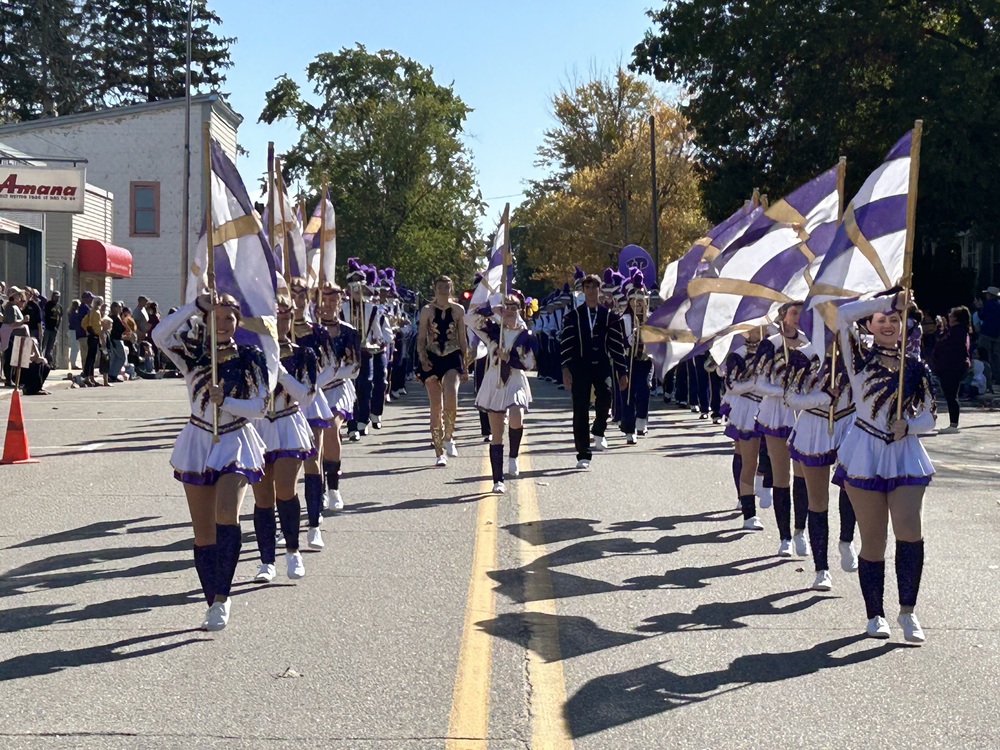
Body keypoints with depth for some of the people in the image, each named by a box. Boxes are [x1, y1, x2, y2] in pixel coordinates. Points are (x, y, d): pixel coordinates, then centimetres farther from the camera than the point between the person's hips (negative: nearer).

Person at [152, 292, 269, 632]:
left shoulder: (250, 357, 0)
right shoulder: (193, 352, 1)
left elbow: (259, 406, -4)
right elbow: (159, 335, -17)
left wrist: (225, 401, -19)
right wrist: (195, 305, -19)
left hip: (235, 442, -2)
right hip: (198, 442, 2)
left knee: (226, 514, -25)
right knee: (203, 531, 5)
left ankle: (221, 599, -21)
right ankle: (215, 602, 15)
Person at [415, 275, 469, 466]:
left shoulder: (458, 310, 7)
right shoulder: (427, 310, 4)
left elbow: (462, 339, 11)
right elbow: (421, 338, 3)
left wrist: (464, 364, 9)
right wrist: (422, 358, -11)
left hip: (452, 358, 0)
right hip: (432, 359, 0)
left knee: (451, 395, -27)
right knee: (436, 406, 0)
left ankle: (448, 436, -7)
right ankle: (439, 453, 7)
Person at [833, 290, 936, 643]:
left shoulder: (915, 368, 8)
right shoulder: (860, 357, 2)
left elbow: (929, 416, 9)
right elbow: (843, 314, -12)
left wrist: (909, 425, -12)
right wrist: (890, 299, -9)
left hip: (905, 455, 2)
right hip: (865, 455, -1)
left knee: (910, 530, -14)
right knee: (873, 540, 2)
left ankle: (907, 610, 1)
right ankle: (875, 615, 15)